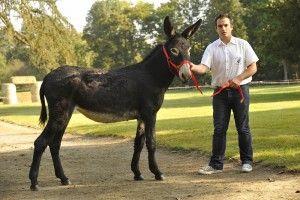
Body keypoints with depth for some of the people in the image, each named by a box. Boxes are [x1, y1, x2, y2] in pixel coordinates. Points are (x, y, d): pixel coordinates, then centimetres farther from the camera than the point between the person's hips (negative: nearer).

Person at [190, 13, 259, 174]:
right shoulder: (212, 48, 2)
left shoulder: (243, 45, 1)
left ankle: (247, 161, 15)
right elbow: (204, 67, -12)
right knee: (219, 129, 1)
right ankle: (216, 164, 5)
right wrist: (194, 68, -35)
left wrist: (238, 79, -14)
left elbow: (253, 67, 0)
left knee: (243, 128, 4)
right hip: (220, 92, 1)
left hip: (240, 90, -1)